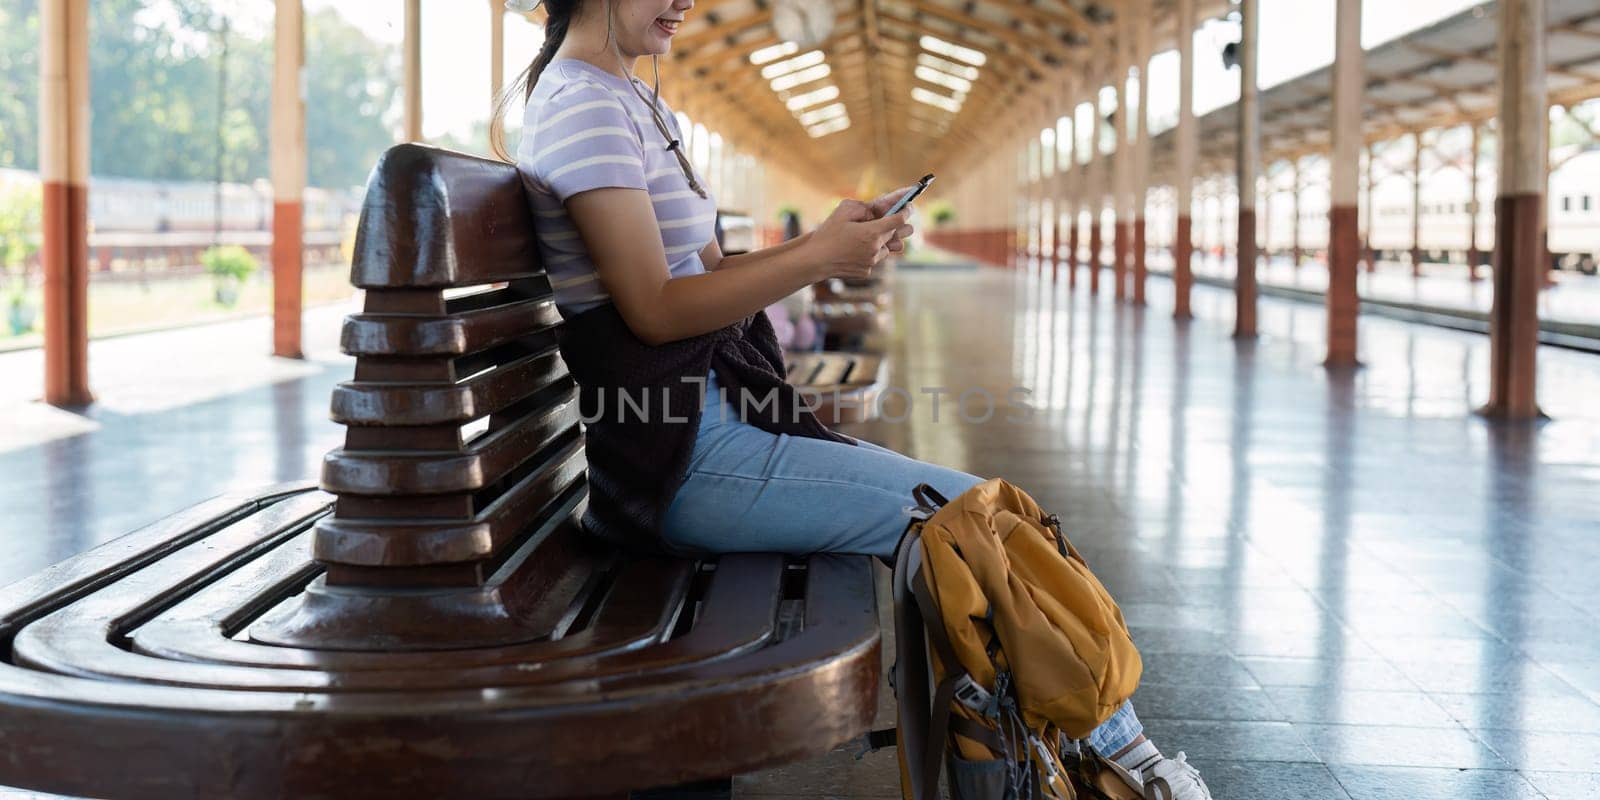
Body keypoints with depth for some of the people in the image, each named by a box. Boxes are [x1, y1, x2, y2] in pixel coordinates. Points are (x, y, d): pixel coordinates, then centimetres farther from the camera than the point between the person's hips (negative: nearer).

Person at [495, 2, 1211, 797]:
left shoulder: (634, 103, 18)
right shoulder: (583, 104, -13)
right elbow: (654, 308, -18)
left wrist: (826, 243, 3)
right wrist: (818, 259, -18)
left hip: (709, 424, 10)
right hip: (687, 456, -10)